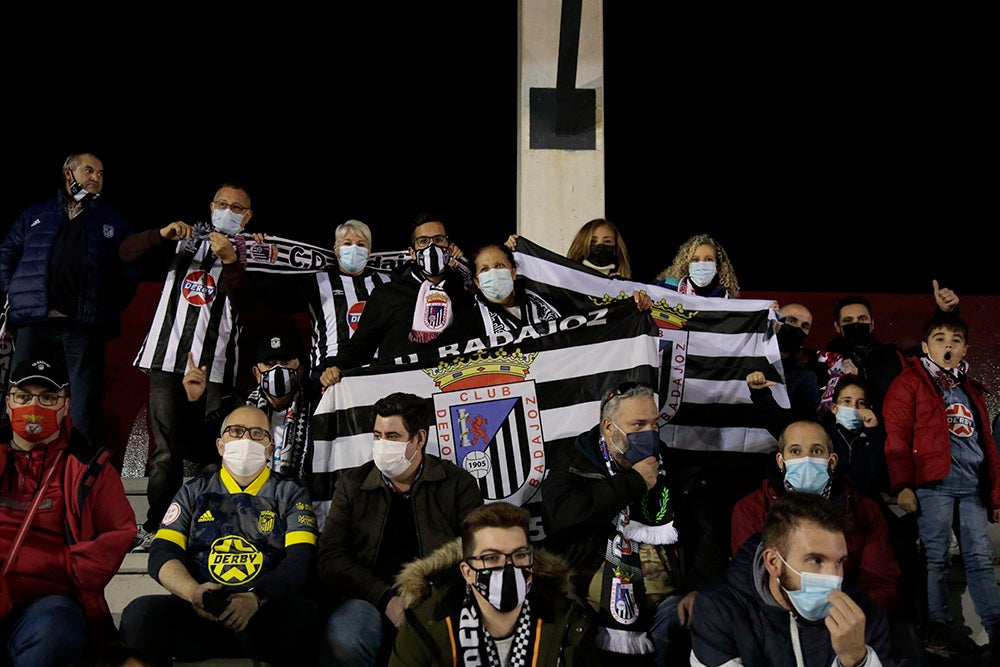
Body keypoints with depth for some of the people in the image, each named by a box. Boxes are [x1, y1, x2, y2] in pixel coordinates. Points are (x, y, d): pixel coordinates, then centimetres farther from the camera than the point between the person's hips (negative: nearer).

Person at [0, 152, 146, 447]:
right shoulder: (36, 214, 18)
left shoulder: (114, 220, 14)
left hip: (84, 325, -1)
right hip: (33, 320, 1)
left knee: (84, 406, -1)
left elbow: (130, 270, 9)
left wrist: (111, 306, -2)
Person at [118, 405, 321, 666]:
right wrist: (194, 592, -16)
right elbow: (162, 554, 7)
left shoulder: (290, 493, 14)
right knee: (141, 613, -30)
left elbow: (300, 559, -1)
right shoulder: (194, 491, 19)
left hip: (268, 613, -3)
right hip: (201, 613, 3)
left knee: (302, 612, -38)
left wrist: (256, 598, -21)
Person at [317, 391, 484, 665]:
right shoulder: (352, 484, 13)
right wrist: (386, 599, -11)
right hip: (371, 600, 2)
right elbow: (331, 559, 4)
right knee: (341, 643, -33)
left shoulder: (458, 484, 9)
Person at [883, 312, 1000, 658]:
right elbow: (896, 436, -5)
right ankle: (939, 626, 6)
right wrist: (903, 484, -13)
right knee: (936, 557, -2)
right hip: (933, 483, -5)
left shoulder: (970, 389, 22)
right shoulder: (909, 383, 3)